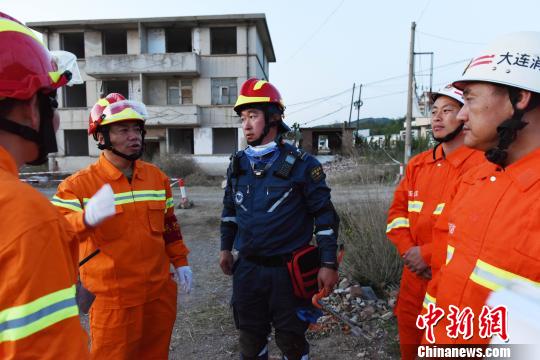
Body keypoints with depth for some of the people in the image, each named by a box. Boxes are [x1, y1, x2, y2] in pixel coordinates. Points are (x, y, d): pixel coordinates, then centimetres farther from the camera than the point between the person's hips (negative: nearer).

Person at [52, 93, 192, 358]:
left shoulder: (158, 177, 5)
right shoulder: (79, 185, -10)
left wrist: (180, 262, 11)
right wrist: (86, 219, -39)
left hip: (160, 292, 5)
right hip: (113, 299, -4)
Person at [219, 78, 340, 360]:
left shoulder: (302, 164, -11)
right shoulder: (238, 164, 3)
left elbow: (325, 216, -8)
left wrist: (328, 264, -9)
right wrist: (226, 247, 16)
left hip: (288, 270, -4)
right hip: (247, 270, 4)